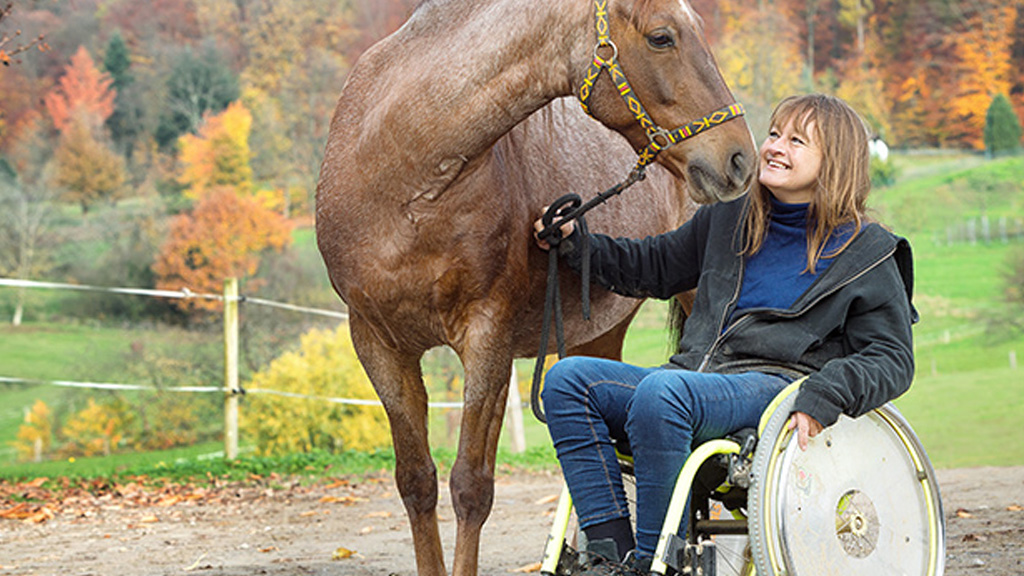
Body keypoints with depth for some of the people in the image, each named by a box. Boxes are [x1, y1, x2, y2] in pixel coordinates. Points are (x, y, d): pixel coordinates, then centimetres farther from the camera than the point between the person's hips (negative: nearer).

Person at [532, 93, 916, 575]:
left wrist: (822, 399, -19)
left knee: (660, 390, -36)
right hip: (695, 381, 7)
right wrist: (575, 243, 15)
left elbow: (892, 359, 0)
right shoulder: (729, 221, 21)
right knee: (568, 379, -15)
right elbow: (652, 268, 31)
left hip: (773, 385, -7)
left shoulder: (866, 254, 4)